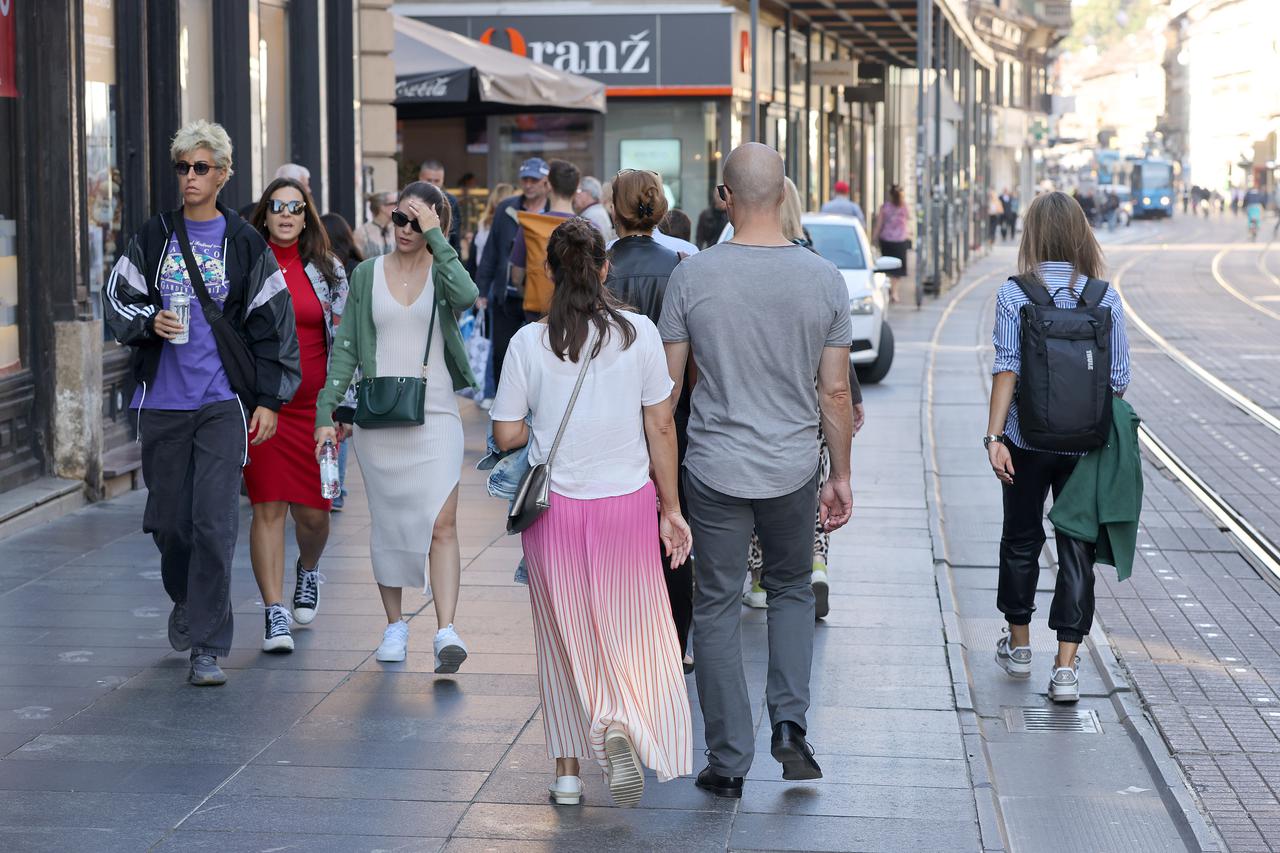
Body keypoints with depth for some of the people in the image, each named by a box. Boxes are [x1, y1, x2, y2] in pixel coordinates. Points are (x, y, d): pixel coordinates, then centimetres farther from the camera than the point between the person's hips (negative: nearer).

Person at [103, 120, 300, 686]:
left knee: (214, 523, -11)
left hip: (223, 401, -2)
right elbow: (117, 297, 10)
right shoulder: (154, 237, 8)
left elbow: (273, 324, 5)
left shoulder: (245, 244, 4)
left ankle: (208, 648, -6)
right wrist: (150, 320, -12)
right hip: (162, 401, 2)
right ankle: (187, 601, 39)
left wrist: (268, 399, 1)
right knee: (168, 519, 9)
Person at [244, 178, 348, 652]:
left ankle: (308, 568, 36)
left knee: (313, 510, 3)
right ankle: (275, 612, -2)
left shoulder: (330, 271, 7)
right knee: (268, 506, -6)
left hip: (314, 406, 1)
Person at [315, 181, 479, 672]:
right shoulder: (367, 275, 8)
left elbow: (467, 296, -22)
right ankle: (395, 626, 20)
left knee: (441, 525, -12)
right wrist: (326, 412, 1)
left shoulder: (441, 271, 3)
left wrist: (436, 237, -15)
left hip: (435, 415, -2)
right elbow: (345, 348, 8)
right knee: (388, 526, 8)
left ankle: (446, 632, -18)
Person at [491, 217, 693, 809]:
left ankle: (568, 770, 17)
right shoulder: (639, 332, -6)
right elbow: (660, 428, -3)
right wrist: (671, 508, 5)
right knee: (629, 633, 13)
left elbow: (506, 435, -4)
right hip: (627, 502, 0)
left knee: (564, 639, 14)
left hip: (554, 509, 0)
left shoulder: (528, 343, -6)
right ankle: (621, 726, -13)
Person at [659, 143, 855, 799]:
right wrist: (842, 476, 10)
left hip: (715, 468, -1)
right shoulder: (824, 278, -5)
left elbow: (667, 384, -3)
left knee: (717, 608, 9)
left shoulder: (692, 275, -8)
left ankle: (729, 762, 12)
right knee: (791, 591, 23)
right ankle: (789, 723, 8)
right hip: (794, 470, 2)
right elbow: (835, 390, -1)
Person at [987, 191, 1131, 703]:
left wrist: (994, 436, -14)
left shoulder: (1014, 295, -8)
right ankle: (1065, 667, -1)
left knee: (1021, 539, 17)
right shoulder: (1105, 299, -4)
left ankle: (1019, 646, 33)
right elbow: (1118, 378, -1)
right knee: (1077, 547, 4)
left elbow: (1007, 369, -14)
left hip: (1027, 439, 0)